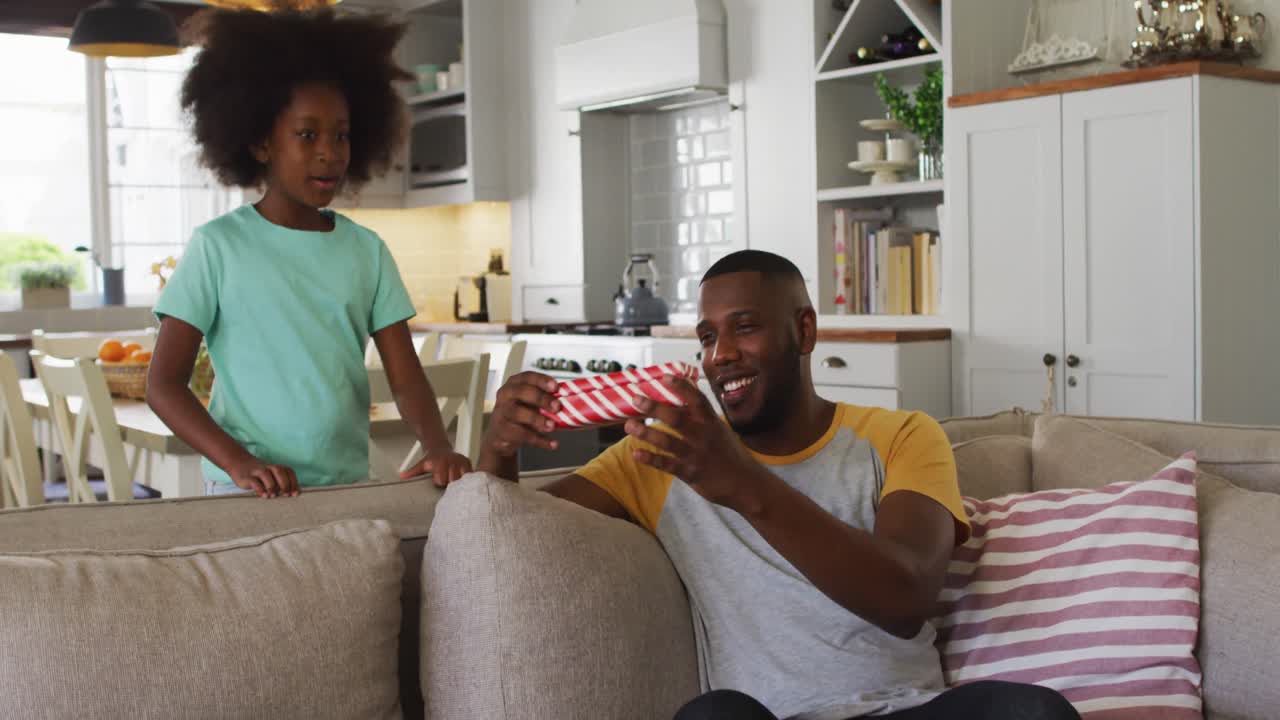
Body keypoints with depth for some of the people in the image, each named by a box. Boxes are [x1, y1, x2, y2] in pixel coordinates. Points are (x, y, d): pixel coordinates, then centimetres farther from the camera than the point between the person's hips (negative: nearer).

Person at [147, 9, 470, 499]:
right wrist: (239, 462, -20)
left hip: (348, 486, 3)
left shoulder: (367, 251, 4)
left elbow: (406, 378, 1)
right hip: (247, 491, -3)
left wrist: (438, 447, -18)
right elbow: (164, 383, -6)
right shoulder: (218, 245, -5)